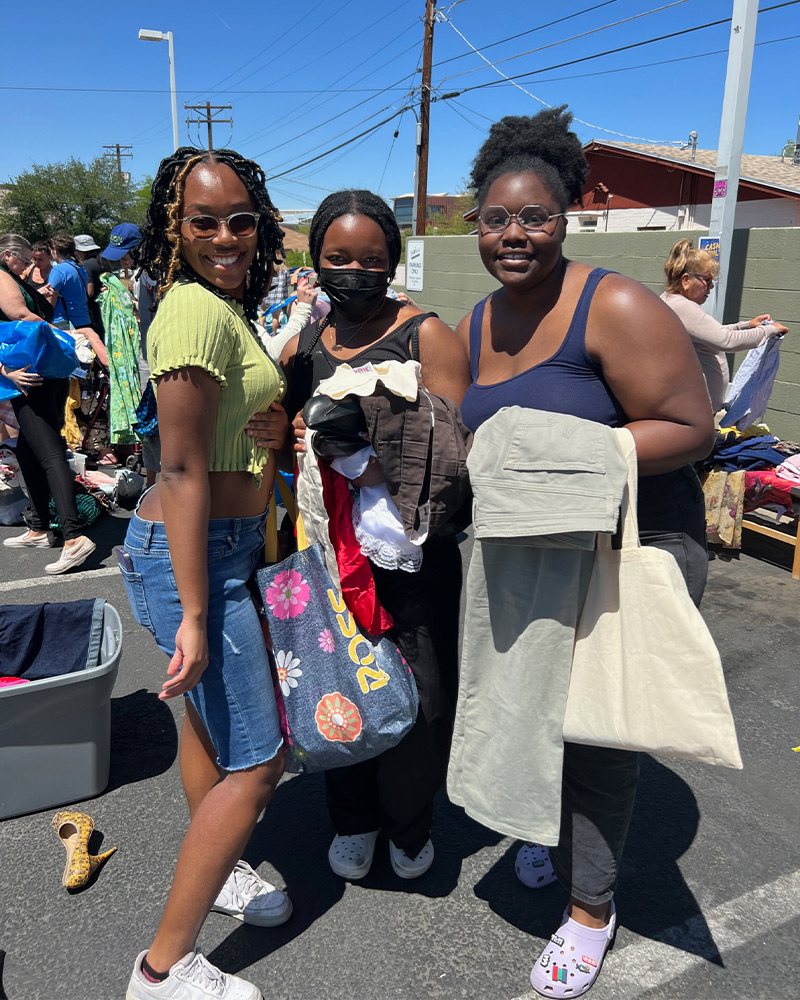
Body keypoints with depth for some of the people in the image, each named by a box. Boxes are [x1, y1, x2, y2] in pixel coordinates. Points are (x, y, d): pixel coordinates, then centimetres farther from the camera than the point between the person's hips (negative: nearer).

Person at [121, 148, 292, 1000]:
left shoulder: (226, 306, 10)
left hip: (221, 545, 10)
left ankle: (210, 867, 47)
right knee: (256, 760, -1)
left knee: (210, 714, 24)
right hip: (188, 555, -10)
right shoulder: (197, 310, -19)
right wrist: (193, 615, -23)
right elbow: (184, 471, -23)